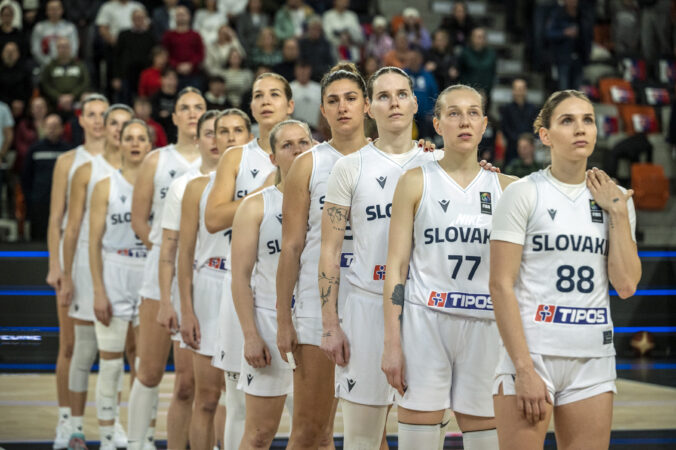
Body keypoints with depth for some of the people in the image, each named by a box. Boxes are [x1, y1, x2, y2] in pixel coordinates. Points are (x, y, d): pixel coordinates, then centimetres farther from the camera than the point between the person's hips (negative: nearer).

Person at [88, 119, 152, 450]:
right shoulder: (106, 187, 2)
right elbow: (94, 241, -1)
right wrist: (98, 291, -8)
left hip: (150, 277, 2)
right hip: (114, 276, -2)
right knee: (111, 365, -1)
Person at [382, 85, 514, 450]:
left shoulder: (505, 188, 9)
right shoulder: (416, 182, 3)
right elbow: (395, 266, 0)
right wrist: (392, 343, -6)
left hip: (486, 327, 2)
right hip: (425, 323, -2)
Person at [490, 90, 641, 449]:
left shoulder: (614, 199, 9)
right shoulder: (523, 194, -4)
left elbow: (626, 285, 1)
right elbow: (501, 285, -9)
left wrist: (617, 213, -2)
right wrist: (524, 369, -16)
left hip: (593, 359, 4)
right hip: (531, 352, -4)